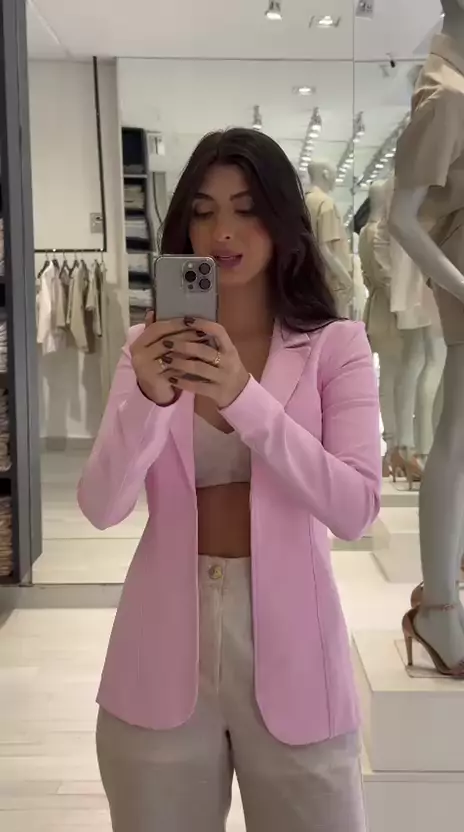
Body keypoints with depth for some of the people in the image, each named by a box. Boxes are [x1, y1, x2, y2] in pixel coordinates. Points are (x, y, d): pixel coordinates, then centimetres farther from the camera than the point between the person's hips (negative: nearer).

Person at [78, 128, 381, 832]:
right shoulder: (152, 347, 3)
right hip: (164, 648, 2)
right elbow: (101, 508, -7)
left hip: (288, 641, -1)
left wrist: (245, 398, -25)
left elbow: (355, 511, -14)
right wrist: (148, 399, -24)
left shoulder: (337, 346, -3)